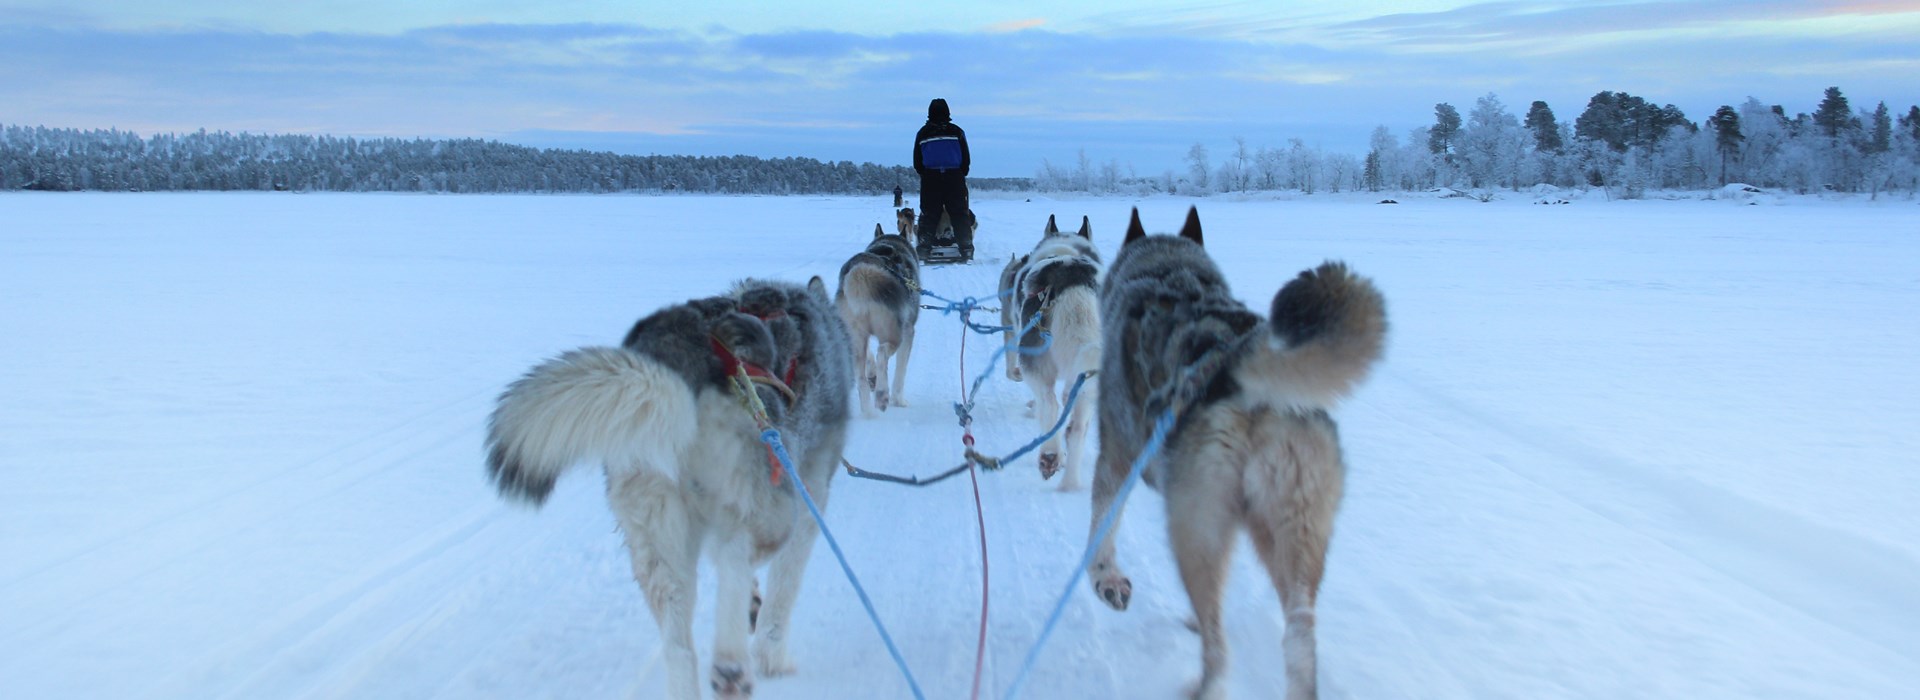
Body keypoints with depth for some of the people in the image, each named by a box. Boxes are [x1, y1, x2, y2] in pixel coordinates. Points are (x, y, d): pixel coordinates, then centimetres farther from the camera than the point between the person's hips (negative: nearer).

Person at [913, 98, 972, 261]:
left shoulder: (923, 133, 5)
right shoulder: (957, 131, 4)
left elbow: (917, 162, 7)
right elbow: (966, 159, 5)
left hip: (930, 179, 0)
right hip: (955, 178, 0)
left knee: (929, 216, 3)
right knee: (960, 215, 2)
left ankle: (924, 249, -4)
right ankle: (966, 249, -3)